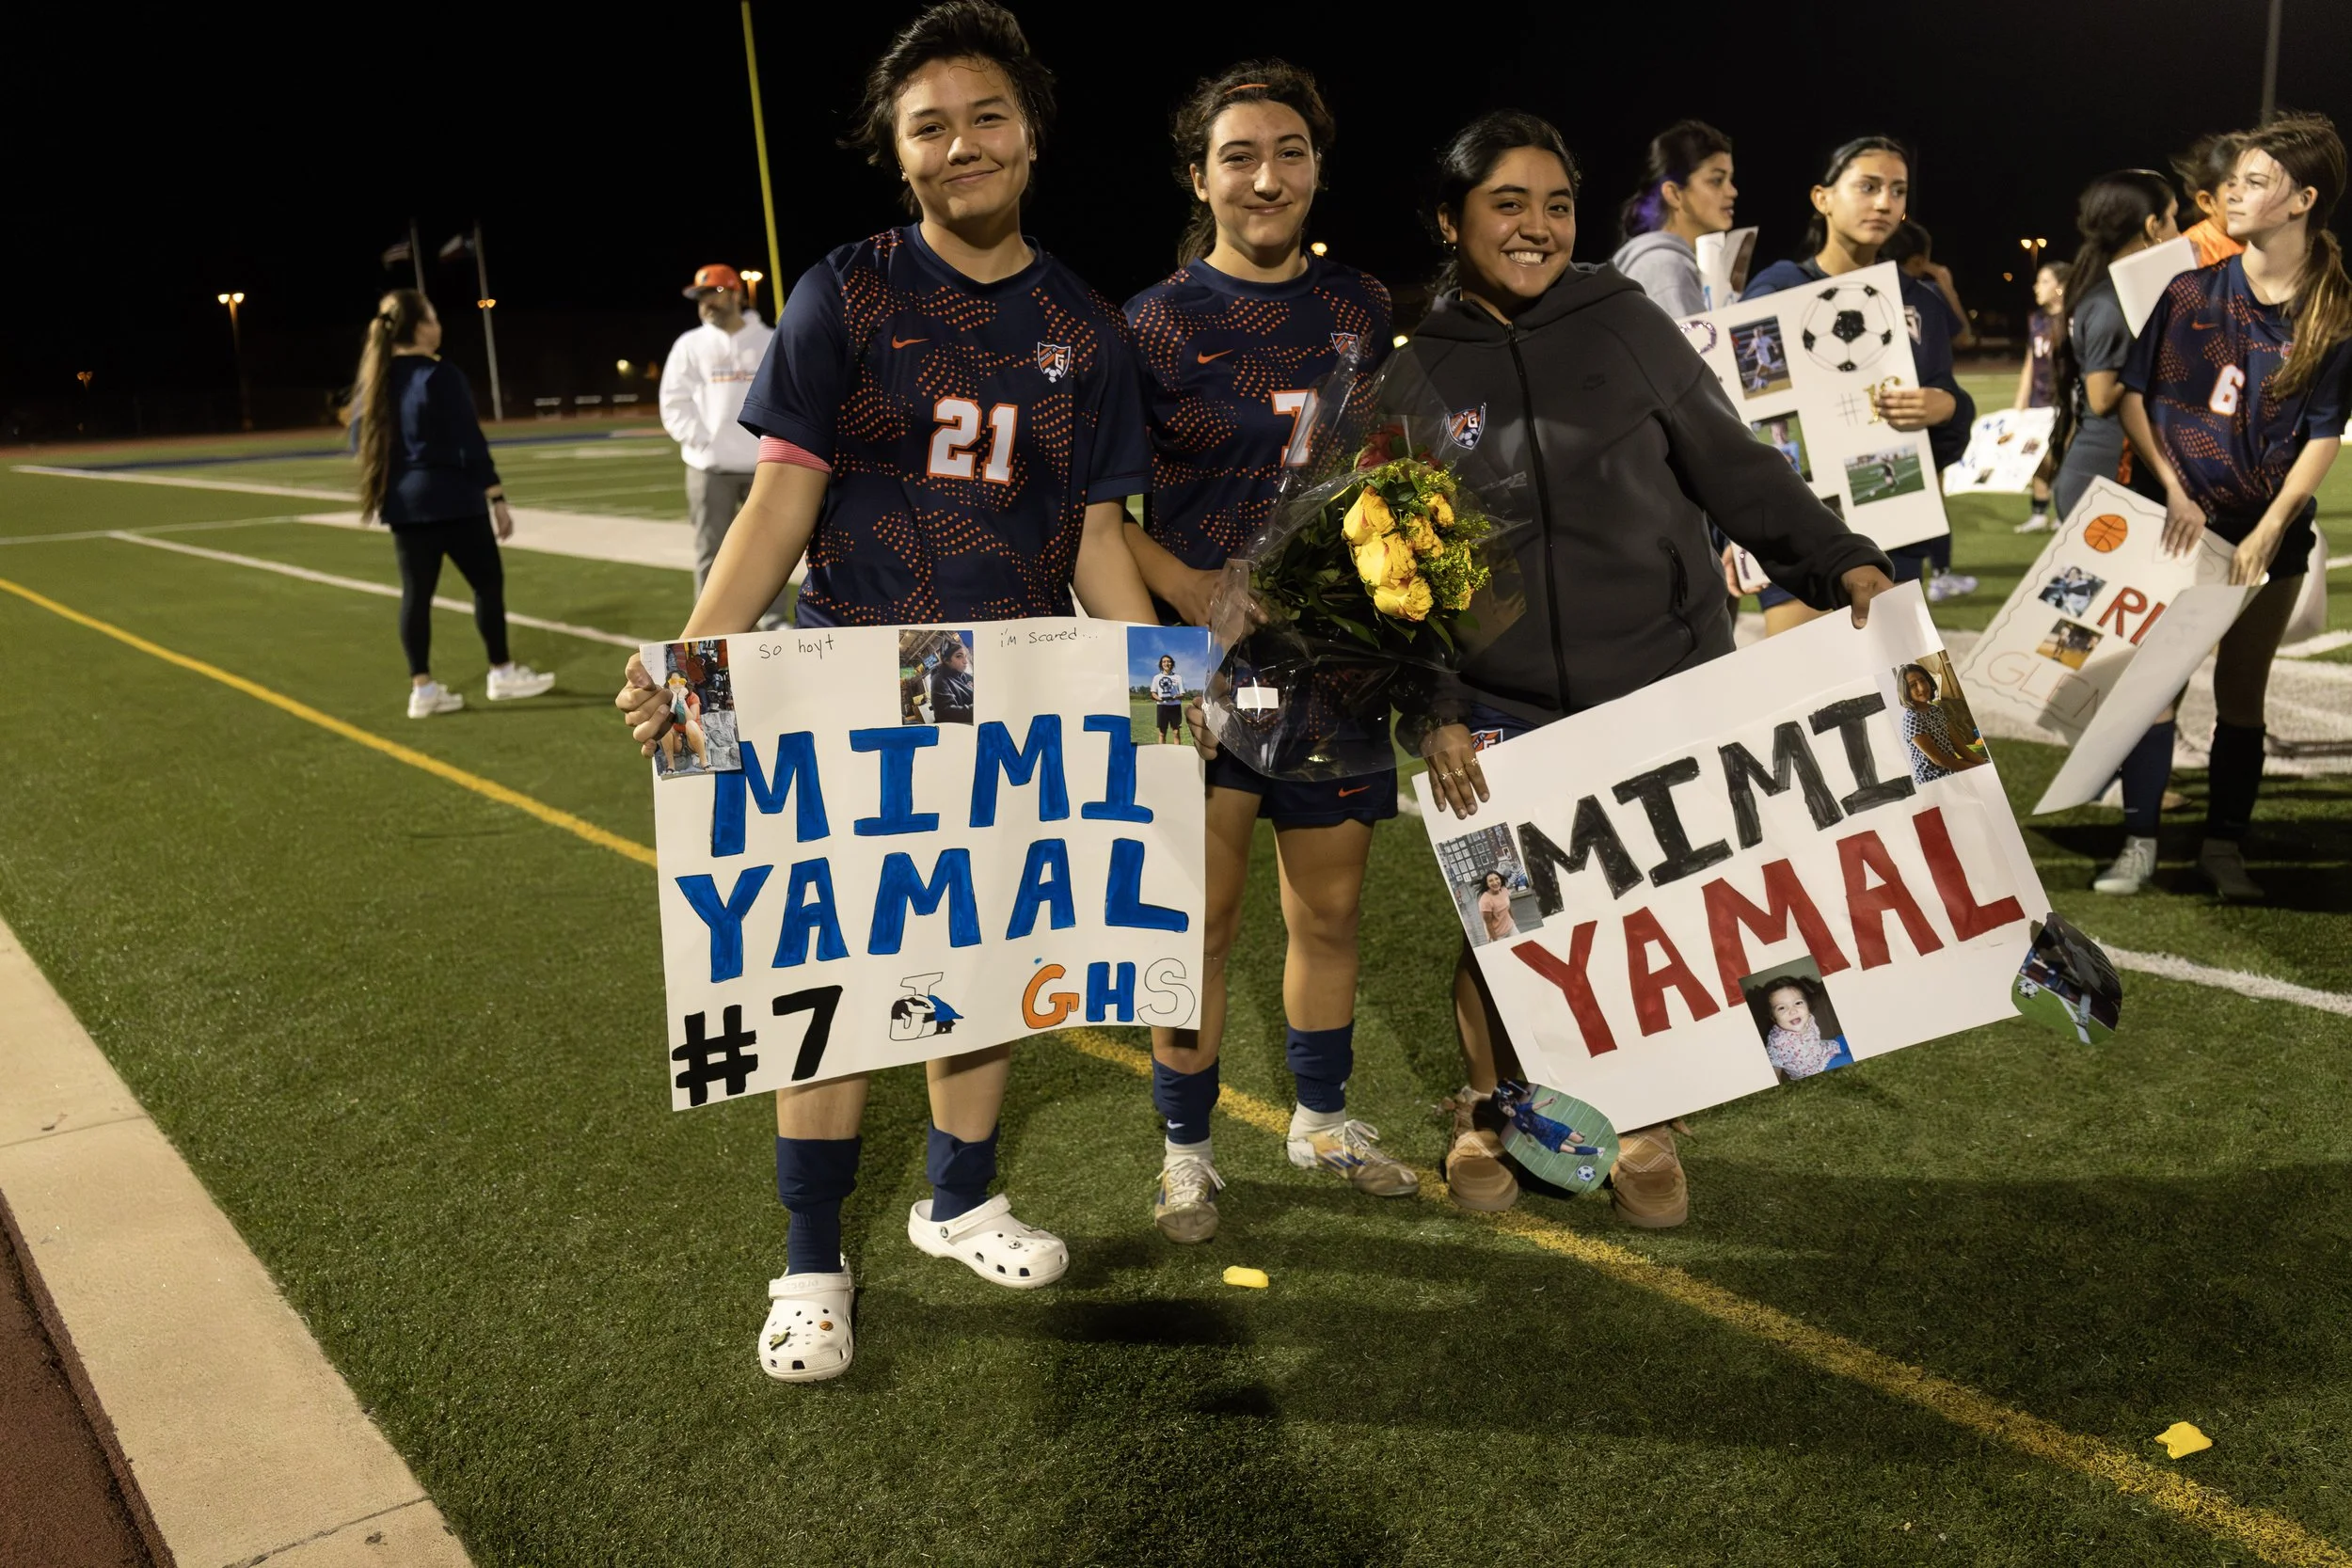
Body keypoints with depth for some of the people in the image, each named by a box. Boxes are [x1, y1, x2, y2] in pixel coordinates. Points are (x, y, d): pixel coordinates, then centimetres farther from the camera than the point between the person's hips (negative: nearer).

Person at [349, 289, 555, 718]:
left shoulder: (376, 379, 6)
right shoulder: (440, 375, -15)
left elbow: (360, 439, 13)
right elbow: (470, 443, -17)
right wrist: (496, 497, -14)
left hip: (403, 502, 7)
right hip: (452, 499, -7)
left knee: (417, 592, 8)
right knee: (487, 580, 7)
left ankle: (422, 689, 9)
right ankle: (502, 674, 15)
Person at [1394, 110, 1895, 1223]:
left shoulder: (1624, 324, 2)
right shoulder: (1412, 366, 2)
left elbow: (1732, 465, 3)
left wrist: (1839, 561, -9)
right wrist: (1431, 712, -7)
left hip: (1659, 690, 0)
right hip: (1500, 714, 0)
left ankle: (1643, 1127, 30)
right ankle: (1488, 1115, 31)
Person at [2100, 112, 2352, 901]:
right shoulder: (2192, 293, -4)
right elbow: (2135, 397, -1)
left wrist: (2268, 531, -15)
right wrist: (2175, 491, -12)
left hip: (2271, 532, 0)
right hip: (2182, 520, 0)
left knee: (2241, 689, 9)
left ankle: (2225, 845, 20)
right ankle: (2140, 842, 8)